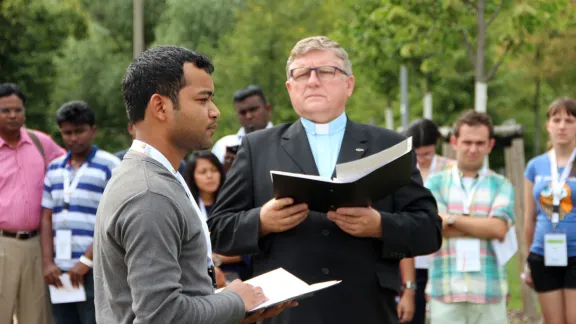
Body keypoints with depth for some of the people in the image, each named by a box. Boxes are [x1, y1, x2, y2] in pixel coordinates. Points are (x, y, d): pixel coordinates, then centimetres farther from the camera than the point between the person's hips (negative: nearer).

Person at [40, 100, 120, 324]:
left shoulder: (110, 167, -2)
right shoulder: (54, 168, 15)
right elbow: (46, 218, 13)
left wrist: (87, 261, -13)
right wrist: (48, 263, 1)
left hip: (95, 270, -5)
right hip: (59, 271, 6)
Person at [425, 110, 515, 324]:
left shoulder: (501, 185, 9)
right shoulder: (435, 183, 9)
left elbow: (499, 228, -7)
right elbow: (436, 227, -6)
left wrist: (452, 219, -8)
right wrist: (484, 226, -6)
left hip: (489, 292, 1)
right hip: (446, 290, -1)